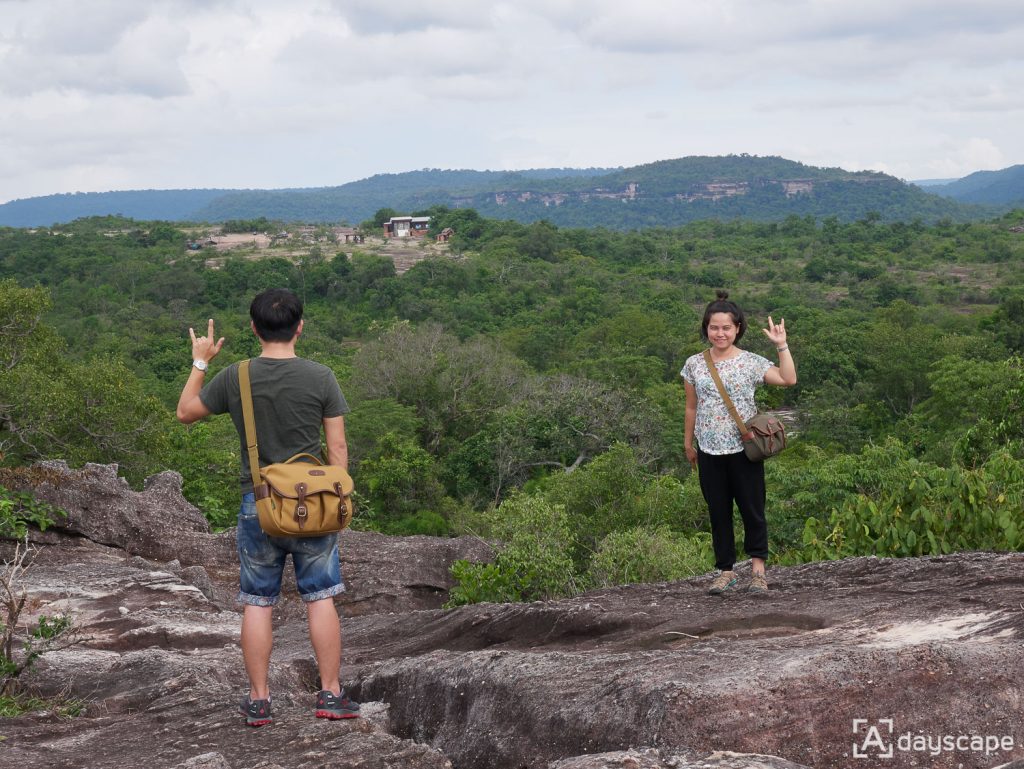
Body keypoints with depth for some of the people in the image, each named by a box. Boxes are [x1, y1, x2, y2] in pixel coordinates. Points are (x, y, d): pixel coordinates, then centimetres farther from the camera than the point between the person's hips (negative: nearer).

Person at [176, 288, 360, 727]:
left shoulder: (235, 377, -4)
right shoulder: (320, 378, -7)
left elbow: (185, 413, 12)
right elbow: (337, 449, -4)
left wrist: (199, 363, 23)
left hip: (257, 505, 1)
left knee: (257, 604, 8)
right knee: (320, 599, 8)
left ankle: (259, 700, 11)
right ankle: (330, 695, 10)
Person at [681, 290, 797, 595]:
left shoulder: (750, 362, -3)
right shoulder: (694, 364, 4)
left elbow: (788, 379, -12)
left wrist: (782, 345, -14)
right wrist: (688, 443, 16)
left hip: (744, 449, -2)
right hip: (709, 451, 2)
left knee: (752, 509, 2)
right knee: (718, 513, 8)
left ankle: (758, 568, 13)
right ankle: (725, 570, 16)